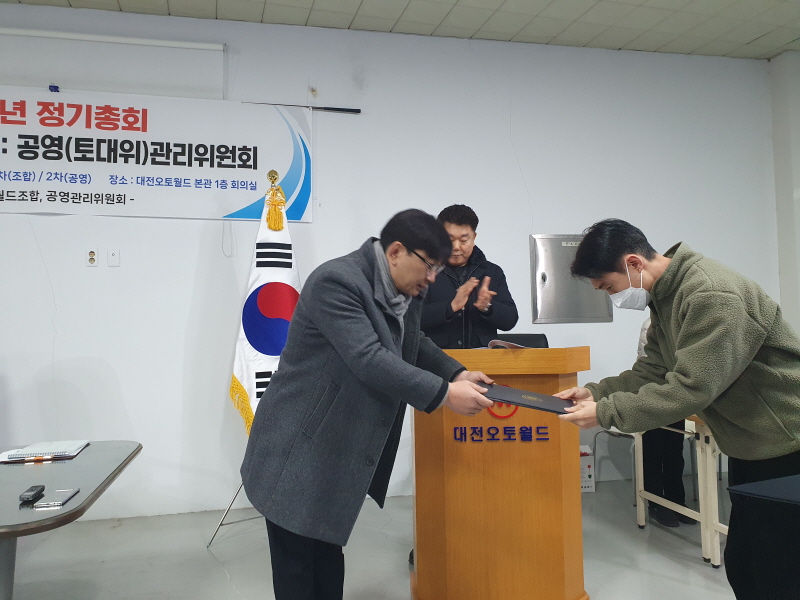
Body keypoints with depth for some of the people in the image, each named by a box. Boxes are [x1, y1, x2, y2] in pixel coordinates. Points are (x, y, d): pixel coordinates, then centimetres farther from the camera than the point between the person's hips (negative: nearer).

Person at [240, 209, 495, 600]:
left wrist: (456, 374, 5)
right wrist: (444, 394, -29)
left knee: (327, 562, 17)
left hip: (336, 453, 8)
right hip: (298, 455, -8)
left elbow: (415, 345, 21)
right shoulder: (336, 281, -23)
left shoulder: (404, 291, 5)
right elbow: (368, 359, -31)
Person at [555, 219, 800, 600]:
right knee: (740, 567, 16)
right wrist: (596, 392, -8)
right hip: (751, 446, 9)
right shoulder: (664, 297, 4)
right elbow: (652, 370, 5)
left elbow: (690, 388, -30)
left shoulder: (711, 296, -27)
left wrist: (606, 412, -25)